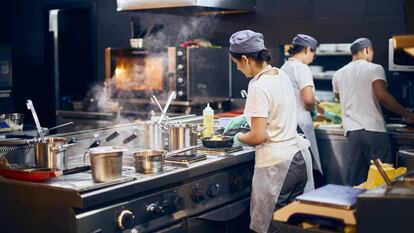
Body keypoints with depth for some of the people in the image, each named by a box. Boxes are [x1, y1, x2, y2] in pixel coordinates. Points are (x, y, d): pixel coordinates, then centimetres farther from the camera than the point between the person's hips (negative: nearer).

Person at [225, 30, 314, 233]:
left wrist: (239, 138, 0)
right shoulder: (281, 75, 7)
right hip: (299, 157, 9)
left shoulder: (258, 87, -19)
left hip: (276, 164, -9)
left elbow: (257, 137, -19)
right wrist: (245, 117, 24)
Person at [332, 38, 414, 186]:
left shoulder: (338, 75, 15)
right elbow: (382, 96, -16)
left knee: (355, 181, 7)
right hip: (374, 130, -5)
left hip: (352, 131, 5)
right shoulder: (375, 69, -2)